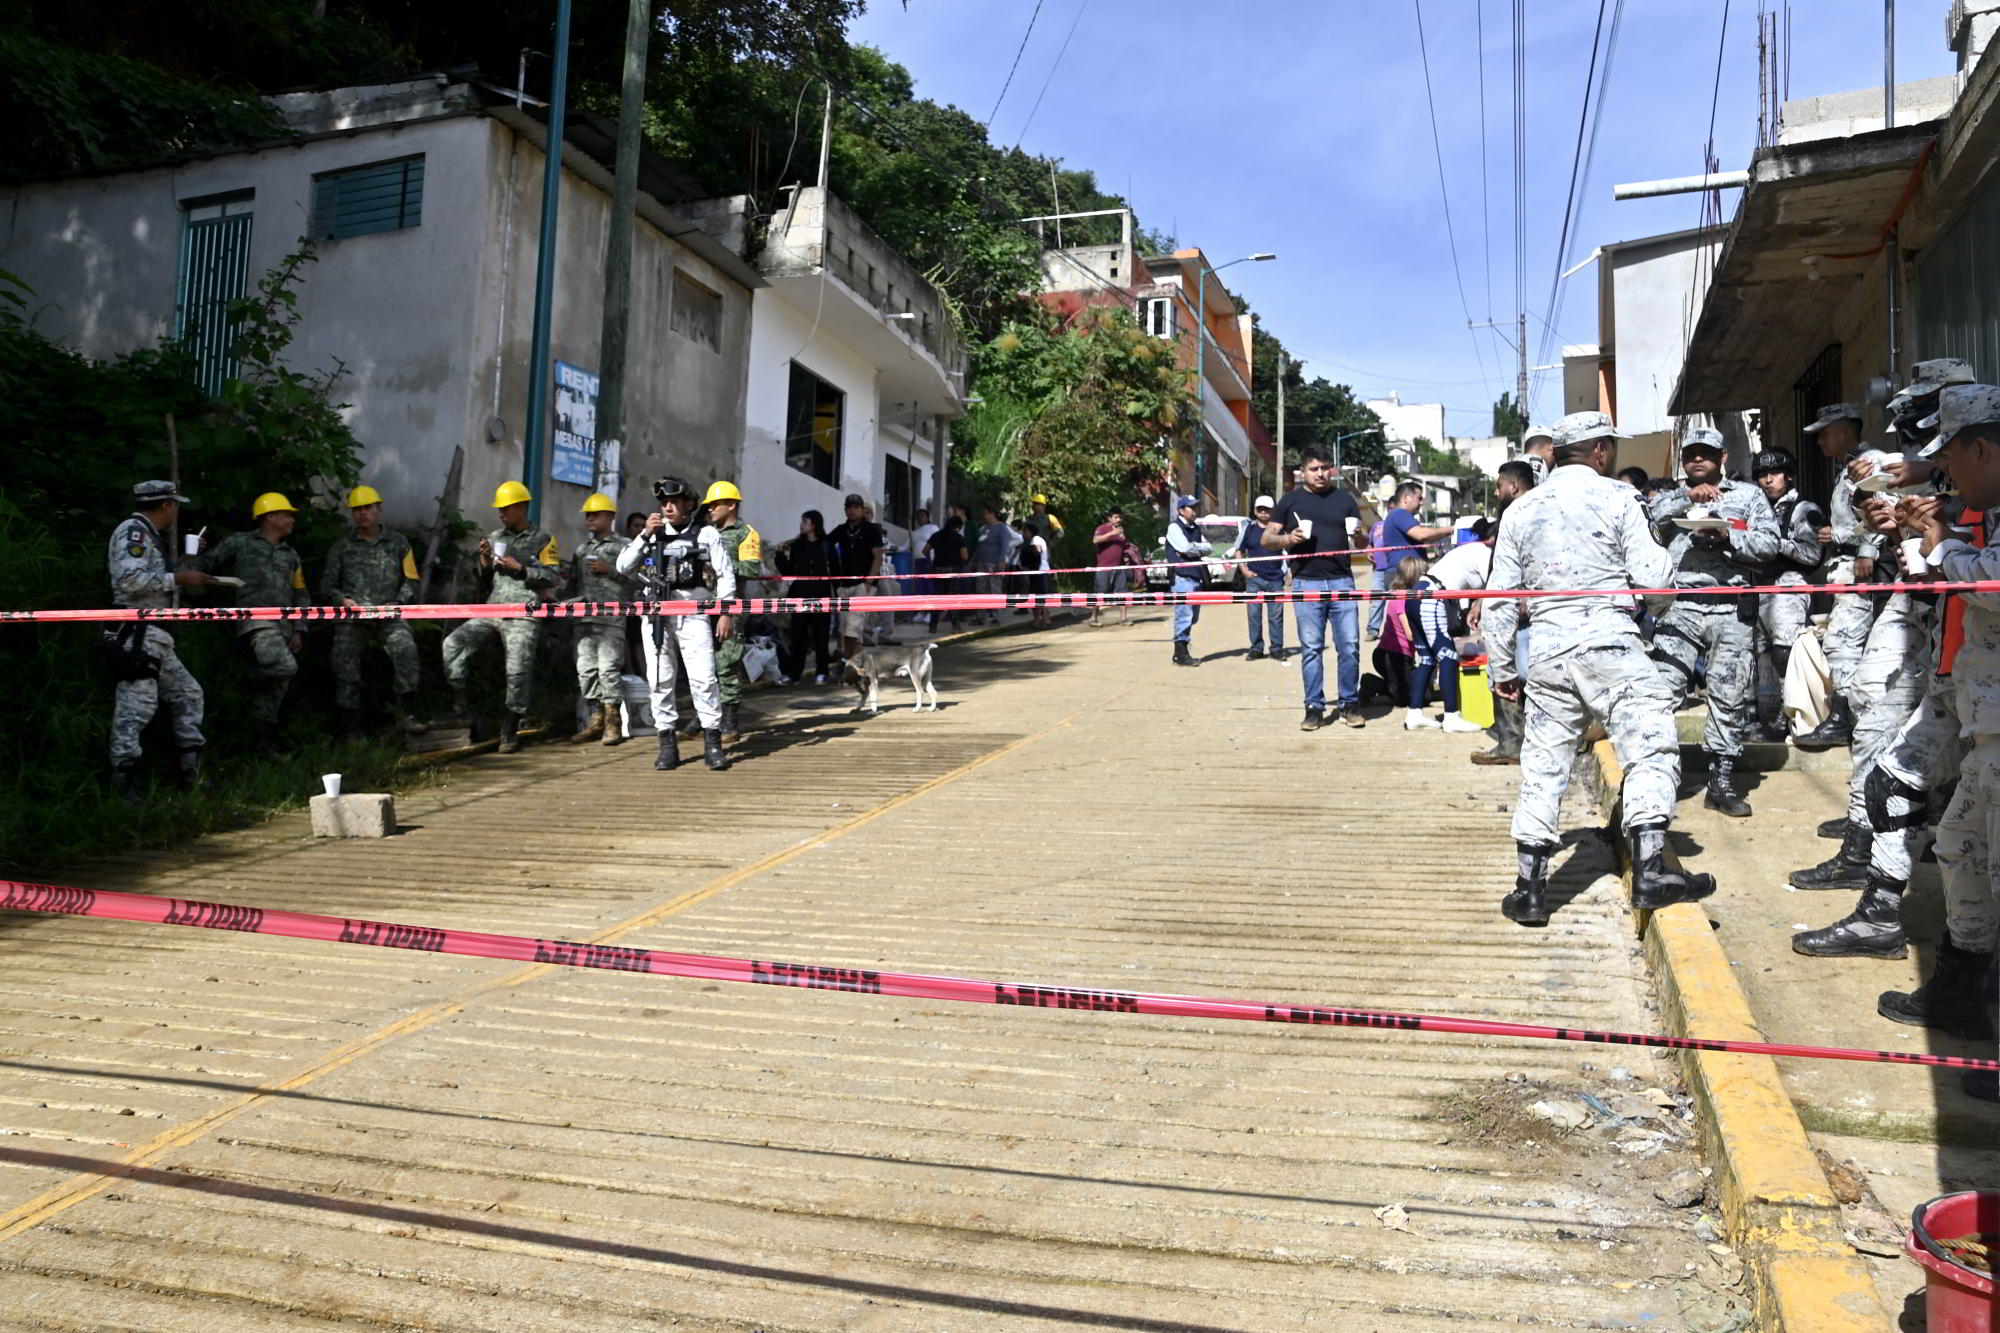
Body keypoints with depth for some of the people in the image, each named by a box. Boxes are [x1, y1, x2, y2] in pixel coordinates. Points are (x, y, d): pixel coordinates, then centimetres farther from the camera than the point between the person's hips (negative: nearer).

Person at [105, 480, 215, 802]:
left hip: (154, 636, 11)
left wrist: (189, 577, 23)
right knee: (137, 702, -12)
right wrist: (178, 578, -16)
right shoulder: (132, 531, -9)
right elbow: (129, 579, -22)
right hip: (135, 633, -11)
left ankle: (189, 773, 19)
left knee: (186, 693, 14)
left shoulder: (149, 535, 20)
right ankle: (121, 780, -10)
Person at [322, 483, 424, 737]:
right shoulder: (341, 548, 17)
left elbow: (410, 581, 13)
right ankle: (351, 726, 3)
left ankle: (406, 715, -27)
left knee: (406, 649, -27)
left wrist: (397, 603, -6)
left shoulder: (398, 543, 16)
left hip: (388, 617, -1)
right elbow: (327, 586, 14)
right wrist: (343, 600, -8)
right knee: (345, 664, -6)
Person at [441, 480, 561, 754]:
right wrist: (485, 562, 4)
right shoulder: (495, 538, 18)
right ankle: (460, 705, -7)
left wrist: (520, 568, -10)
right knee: (453, 643, -12)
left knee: (518, 670, -12)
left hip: (523, 615, -5)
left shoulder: (543, 540, 4)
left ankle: (509, 731, -1)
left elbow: (554, 577, -3)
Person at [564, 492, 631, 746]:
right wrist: (572, 599, 8)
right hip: (584, 616, 6)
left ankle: (613, 721, -4)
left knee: (608, 667, -10)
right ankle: (596, 719, 8)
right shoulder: (582, 548, 20)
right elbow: (573, 579, 25)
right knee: (585, 667, 2)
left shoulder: (622, 546, 4)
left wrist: (609, 570, -12)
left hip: (611, 617, -6)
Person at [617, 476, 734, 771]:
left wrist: (726, 612, -5)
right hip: (656, 616, 4)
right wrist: (644, 536, -1)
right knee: (659, 680, 3)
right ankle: (668, 744, 10)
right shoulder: (653, 534, 14)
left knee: (703, 677, -10)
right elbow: (623, 566, 9)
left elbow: (725, 575, 3)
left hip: (694, 615, -3)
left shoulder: (707, 534, 5)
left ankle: (712, 742, -4)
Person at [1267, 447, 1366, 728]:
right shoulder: (1291, 500, 9)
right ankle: (1314, 707, 9)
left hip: (1341, 581, 1)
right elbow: (1267, 538, 9)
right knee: (1311, 648, 2)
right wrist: (1288, 539, -10)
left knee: (1350, 646, -1)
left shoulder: (1344, 499, 13)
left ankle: (1349, 704, 11)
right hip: (1307, 583, -1)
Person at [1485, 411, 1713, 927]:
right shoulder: (1615, 496, 1)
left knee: (1543, 765, 8)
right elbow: (1653, 576, -4)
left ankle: (1530, 889, 9)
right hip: (1609, 641, -4)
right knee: (1651, 747, 0)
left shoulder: (1520, 509, 14)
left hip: (1548, 648, 5)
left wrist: (1501, 667, 18)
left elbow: (1501, 596, 12)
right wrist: (1661, 602, 20)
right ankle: (1650, 870, -9)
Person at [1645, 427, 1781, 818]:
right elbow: (1647, 520, -2)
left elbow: (1769, 544, 5)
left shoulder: (1748, 495, 17)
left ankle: (1722, 782, 10)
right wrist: (1687, 497, -13)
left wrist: (1726, 537, -10)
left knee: (1730, 698, 1)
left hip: (1733, 612, 0)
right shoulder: (1671, 498, 20)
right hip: (1680, 608, 0)